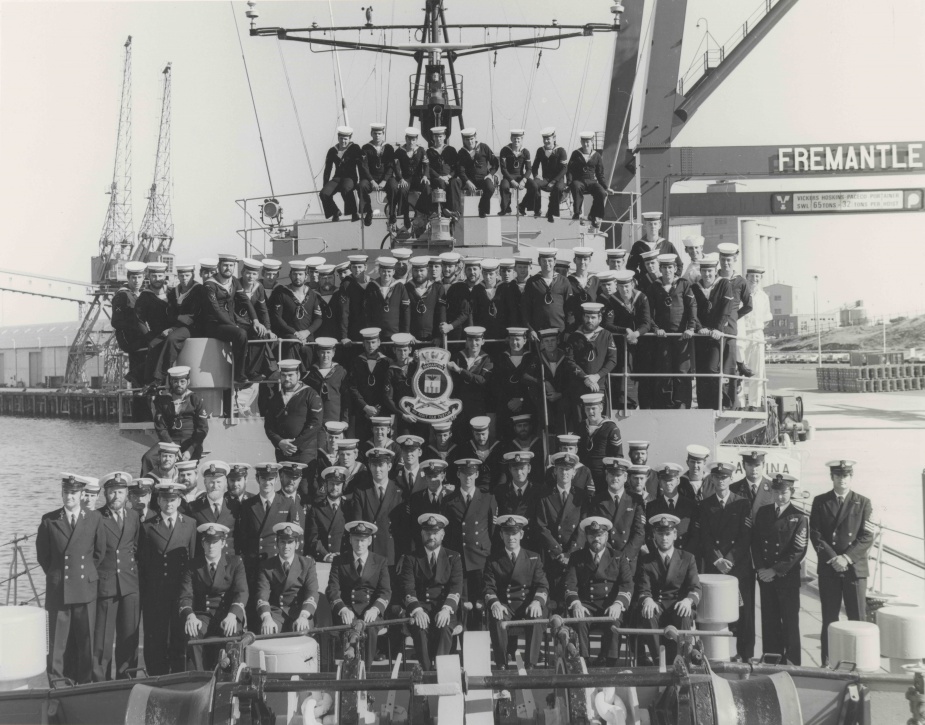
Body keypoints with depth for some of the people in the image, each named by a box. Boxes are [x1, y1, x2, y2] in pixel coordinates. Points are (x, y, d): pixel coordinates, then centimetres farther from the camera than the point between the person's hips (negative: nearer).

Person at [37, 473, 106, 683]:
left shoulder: (94, 519, 3)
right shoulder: (49, 520, 2)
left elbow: (99, 553, 11)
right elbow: (42, 555, 11)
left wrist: (88, 575, 10)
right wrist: (55, 575, 10)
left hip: (86, 590, 0)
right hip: (58, 590, 0)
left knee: (86, 640, 1)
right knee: (58, 642, 1)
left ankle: (84, 683, 10)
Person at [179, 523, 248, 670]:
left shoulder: (235, 563, 4)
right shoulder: (193, 565, 7)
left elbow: (242, 592, -9)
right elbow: (185, 596, -3)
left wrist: (232, 615, -30)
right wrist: (190, 616, -27)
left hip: (228, 615, -1)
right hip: (202, 615, 1)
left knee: (230, 633, -34)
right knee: (192, 633, -32)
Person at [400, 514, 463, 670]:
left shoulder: (453, 558, 13)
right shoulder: (411, 559, 12)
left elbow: (456, 587, -1)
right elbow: (408, 588, -2)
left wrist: (446, 609, -21)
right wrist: (417, 610, -23)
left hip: (444, 609, 0)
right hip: (419, 608, 0)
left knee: (444, 627, -34)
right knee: (420, 627, -34)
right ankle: (427, 672, -34)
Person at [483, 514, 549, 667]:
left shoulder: (534, 558, 15)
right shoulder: (494, 562, 14)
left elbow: (543, 586, 4)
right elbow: (489, 589, 3)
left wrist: (537, 602, -19)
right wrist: (494, 603, -22)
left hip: (528, 605, 0)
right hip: (504, 607, 0)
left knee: (536, 618, -35)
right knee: (497, 619, -35)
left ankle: (530, 665, -31)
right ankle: (501, 665, -26)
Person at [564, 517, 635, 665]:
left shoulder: (619, 559, 13)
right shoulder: (577, 558, 15)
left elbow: (627, 585, 0)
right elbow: (570, 584, 2)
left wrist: (618, 604, -21)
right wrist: (576, 604, -20)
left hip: (610, 608, 0)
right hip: (585, 605, 0)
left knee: (612, 622, -34)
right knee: (580, 622, -33)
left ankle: (608, 663, -27)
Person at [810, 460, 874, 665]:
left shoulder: (863, 503, 6)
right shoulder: (820, 502, 8)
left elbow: (867, 537, -1)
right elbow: (815, 534, 1)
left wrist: (847, 558, -13)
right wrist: (833, 558, -11)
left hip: (855, 568, -1)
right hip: (828, 569, 1)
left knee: (857, 618, -3)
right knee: (829, 618, 4)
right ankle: (827, 662, 9)